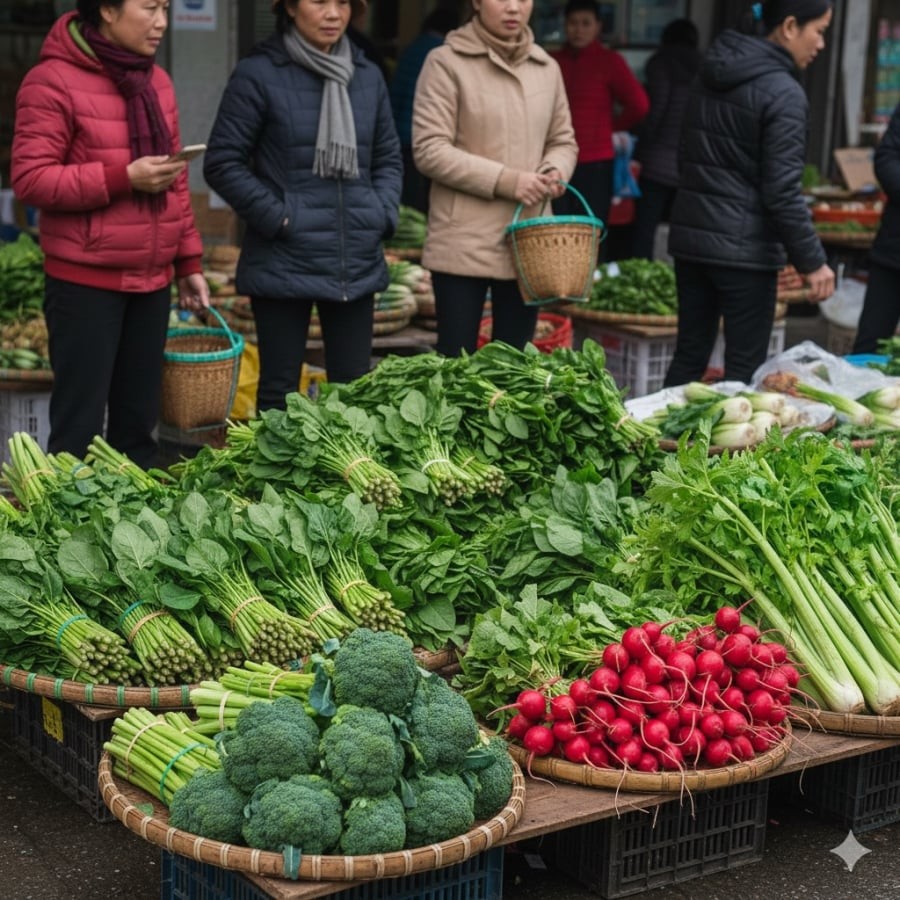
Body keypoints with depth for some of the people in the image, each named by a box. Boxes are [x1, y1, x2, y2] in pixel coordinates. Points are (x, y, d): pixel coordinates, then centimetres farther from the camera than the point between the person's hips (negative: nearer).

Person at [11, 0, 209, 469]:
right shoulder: (53, 81, -9)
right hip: (85, 282, -6)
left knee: (139, 419, 11)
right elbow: (30, 180, -14)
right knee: (79, 424, -2)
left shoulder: (156, 82, 12)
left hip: (152, 280, 6)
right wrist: (123, 176, -21)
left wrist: (189, 262, 15)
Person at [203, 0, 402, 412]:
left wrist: (382, 215, 2)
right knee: (279, 389, 5)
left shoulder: (368, 76, 8)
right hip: (284, 264, -4)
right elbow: (222, 163, -6)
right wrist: (277, 217, -11)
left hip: (358, 263, 5)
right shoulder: (259, 74, -7)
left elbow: (388, 158, 18)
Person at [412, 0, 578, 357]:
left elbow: (563, 141, 19)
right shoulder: (446, 62, -6)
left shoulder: (547, 68, 11)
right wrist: (504, 179, -18)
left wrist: (555, 171, -5)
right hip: (463, 244, -5)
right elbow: (429, 150, -12)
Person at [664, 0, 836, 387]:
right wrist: (811, 260, -11)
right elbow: (781, 191, -17)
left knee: (689, 355, 14)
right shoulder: (783, 93, -14)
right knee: (745, 369, 1)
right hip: (744, 248, -7)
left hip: (690, 236, 7)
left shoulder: (711, 77, 9)